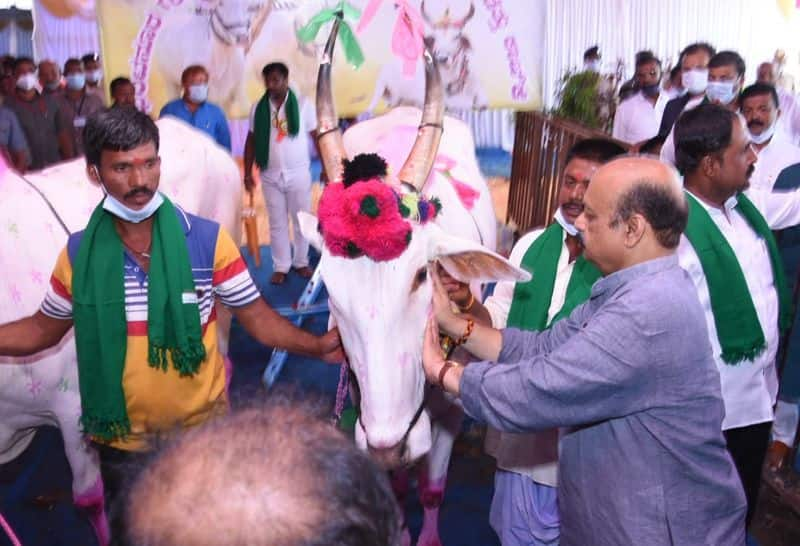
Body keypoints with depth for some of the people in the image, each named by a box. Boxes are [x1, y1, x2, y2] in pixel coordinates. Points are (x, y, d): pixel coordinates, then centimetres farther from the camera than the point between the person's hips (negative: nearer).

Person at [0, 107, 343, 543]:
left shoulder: (207, 240, -14)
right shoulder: (78, 252, -8)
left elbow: (257, 318, -9)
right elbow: (43, 329, 6)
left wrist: (316, 346, -23)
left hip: (202, 431, -1)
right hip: (121, 442, 2)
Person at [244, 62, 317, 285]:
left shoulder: (303, 105, -5)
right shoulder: (258, 108, 2)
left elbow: (318, 136, -1)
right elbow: (251, 141, 8)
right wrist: (247, 173, 5)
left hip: (298, 174, -1)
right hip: (271, 176, 2)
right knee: (277, 223, 7)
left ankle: (301, 262, 24)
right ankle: (281, 267, 16)